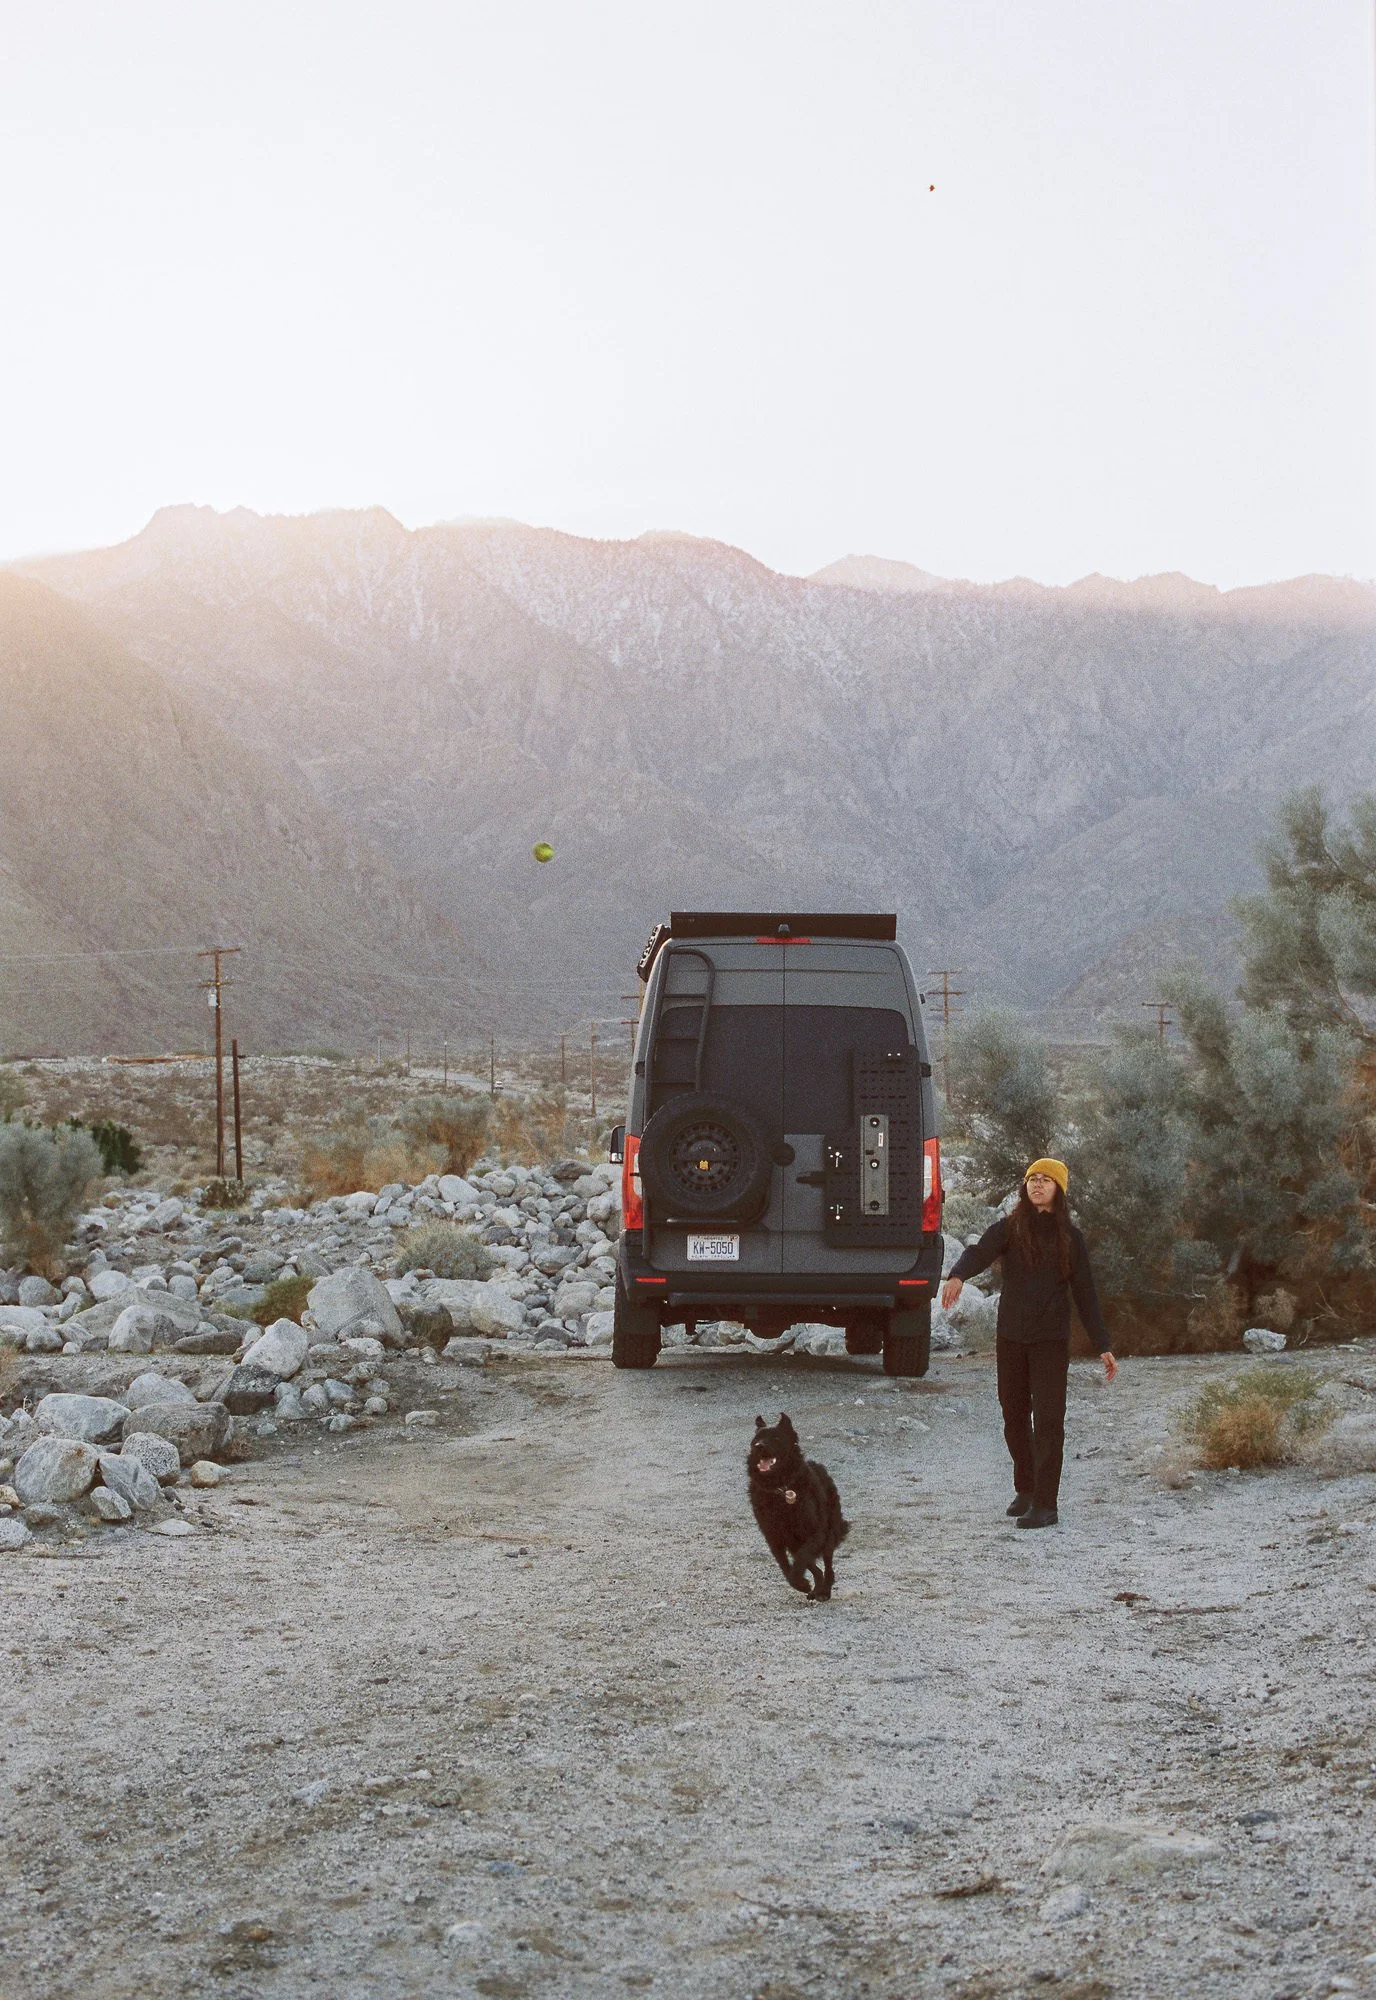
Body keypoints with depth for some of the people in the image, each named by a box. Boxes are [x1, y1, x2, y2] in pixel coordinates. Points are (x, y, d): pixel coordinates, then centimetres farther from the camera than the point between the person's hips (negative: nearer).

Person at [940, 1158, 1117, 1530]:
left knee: (1048, 1419, -8)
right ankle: (1025, 1488, 31)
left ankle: (1045, 1504, -6)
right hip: (1011, 1337, 2)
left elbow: (1085, 1293, 6)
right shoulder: (1010, 1228, 1)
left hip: (1051, 1339, -2)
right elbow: (979, 1252, -18)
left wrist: (1103, 1347, 3)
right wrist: (957, 1276, -42)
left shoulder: (1069, 1237, 2)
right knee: (1014, 1415, 12)